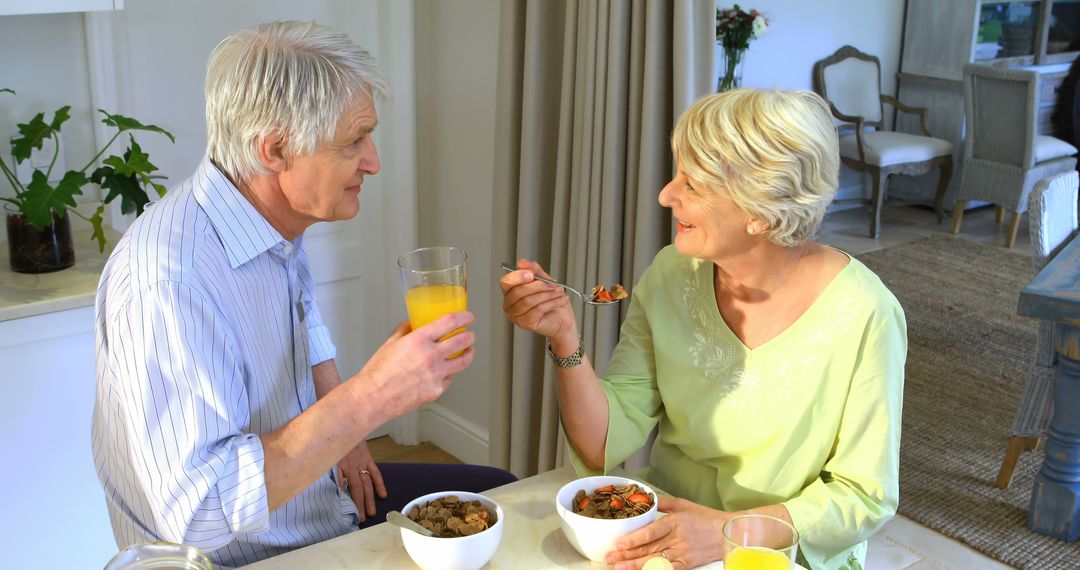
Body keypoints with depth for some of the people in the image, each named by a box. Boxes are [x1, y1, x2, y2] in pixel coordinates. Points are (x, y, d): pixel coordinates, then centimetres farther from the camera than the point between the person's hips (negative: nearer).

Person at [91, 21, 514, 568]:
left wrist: (340, 435, 7)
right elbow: (196, 514, -37)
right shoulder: (168, 281, -32)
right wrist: (367, 401, -40)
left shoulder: (275, 217, -1)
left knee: (501, 494, 16)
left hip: (326, 492, 9)